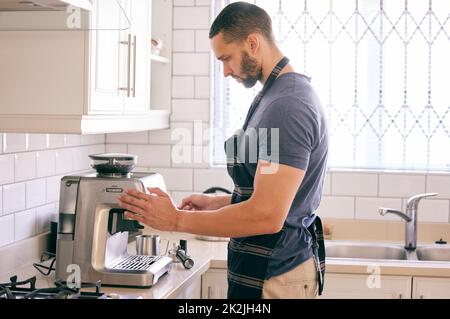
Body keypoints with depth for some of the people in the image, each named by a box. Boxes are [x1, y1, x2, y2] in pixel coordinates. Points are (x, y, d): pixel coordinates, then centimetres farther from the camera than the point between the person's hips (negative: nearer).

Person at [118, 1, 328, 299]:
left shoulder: (287, 104, -21)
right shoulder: (282, 95, 12)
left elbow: (267, 216, -26)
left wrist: (177, 219, -19)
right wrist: (218, 202, 10)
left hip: (274, 277, -9)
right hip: (269, 266, 9)